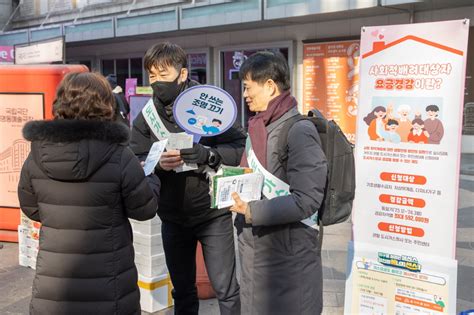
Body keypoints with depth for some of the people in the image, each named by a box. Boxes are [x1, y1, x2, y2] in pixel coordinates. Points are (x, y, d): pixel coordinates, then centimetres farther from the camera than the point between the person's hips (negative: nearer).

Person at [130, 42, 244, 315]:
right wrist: (158, 164, -26)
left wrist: (207, 154, -27)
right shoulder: (147, 115, 0)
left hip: (213, 213, -3)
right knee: (182, 290, 18)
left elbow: (241, 147, -11)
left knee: (225, 288, 6)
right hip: (173, 217, 4)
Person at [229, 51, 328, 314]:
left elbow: (306, 201, -23)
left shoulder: (299, 131, -17)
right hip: (256, 251, 8)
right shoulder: (262, 127, 10)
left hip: (287, 257, -8)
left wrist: (252, 211, -22)